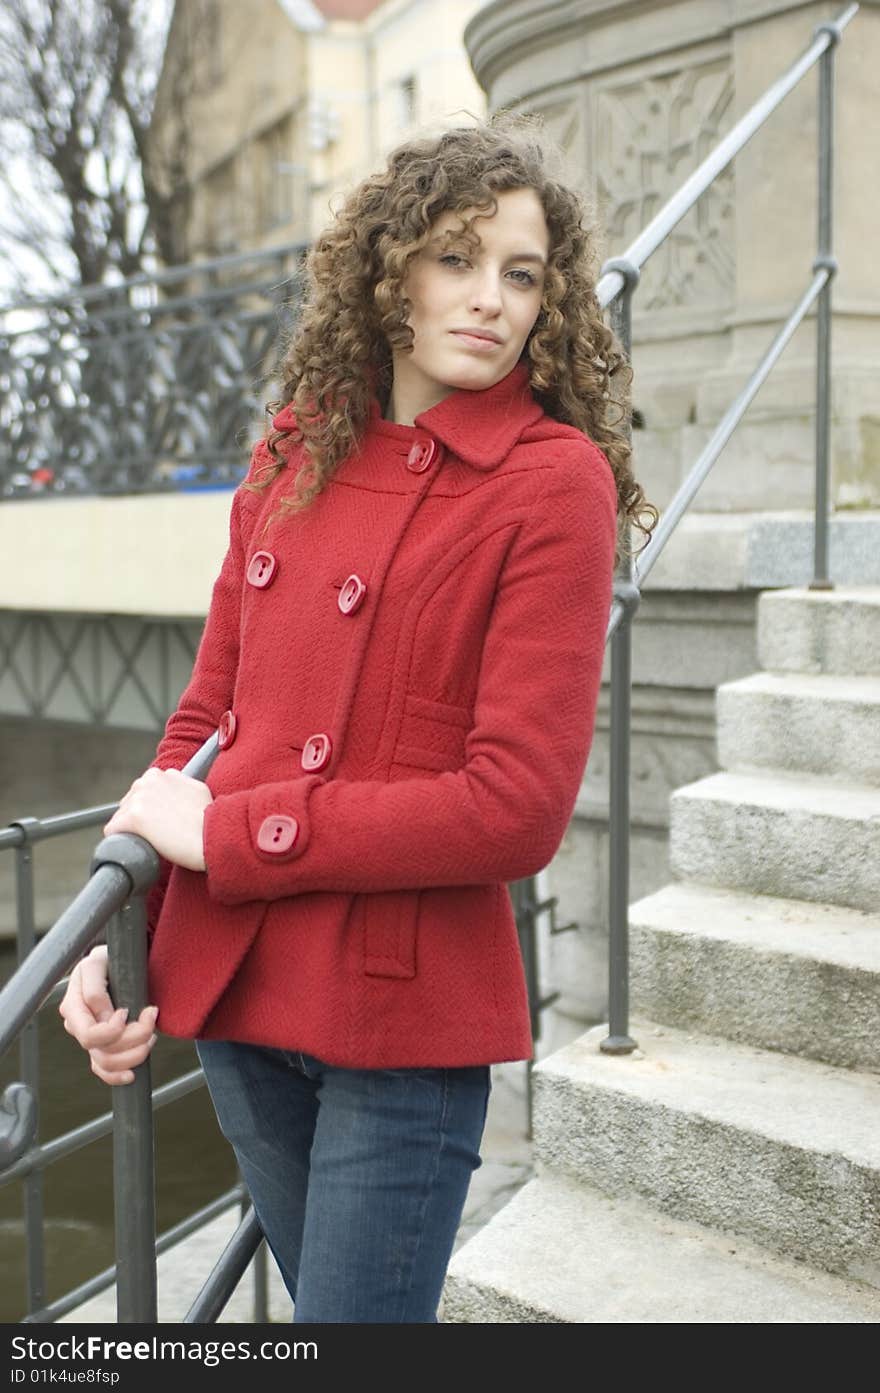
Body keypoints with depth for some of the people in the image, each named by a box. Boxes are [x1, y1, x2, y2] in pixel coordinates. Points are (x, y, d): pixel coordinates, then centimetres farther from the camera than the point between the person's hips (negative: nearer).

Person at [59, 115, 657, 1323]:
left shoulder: (555, 480, -11)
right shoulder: (295, 452, 6)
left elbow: (518, 806, -18)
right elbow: (211, 709, 9)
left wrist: (226, 836, -13)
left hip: (407, 1009, -5)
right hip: (228, 993, 6)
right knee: (319, 1292, 25)